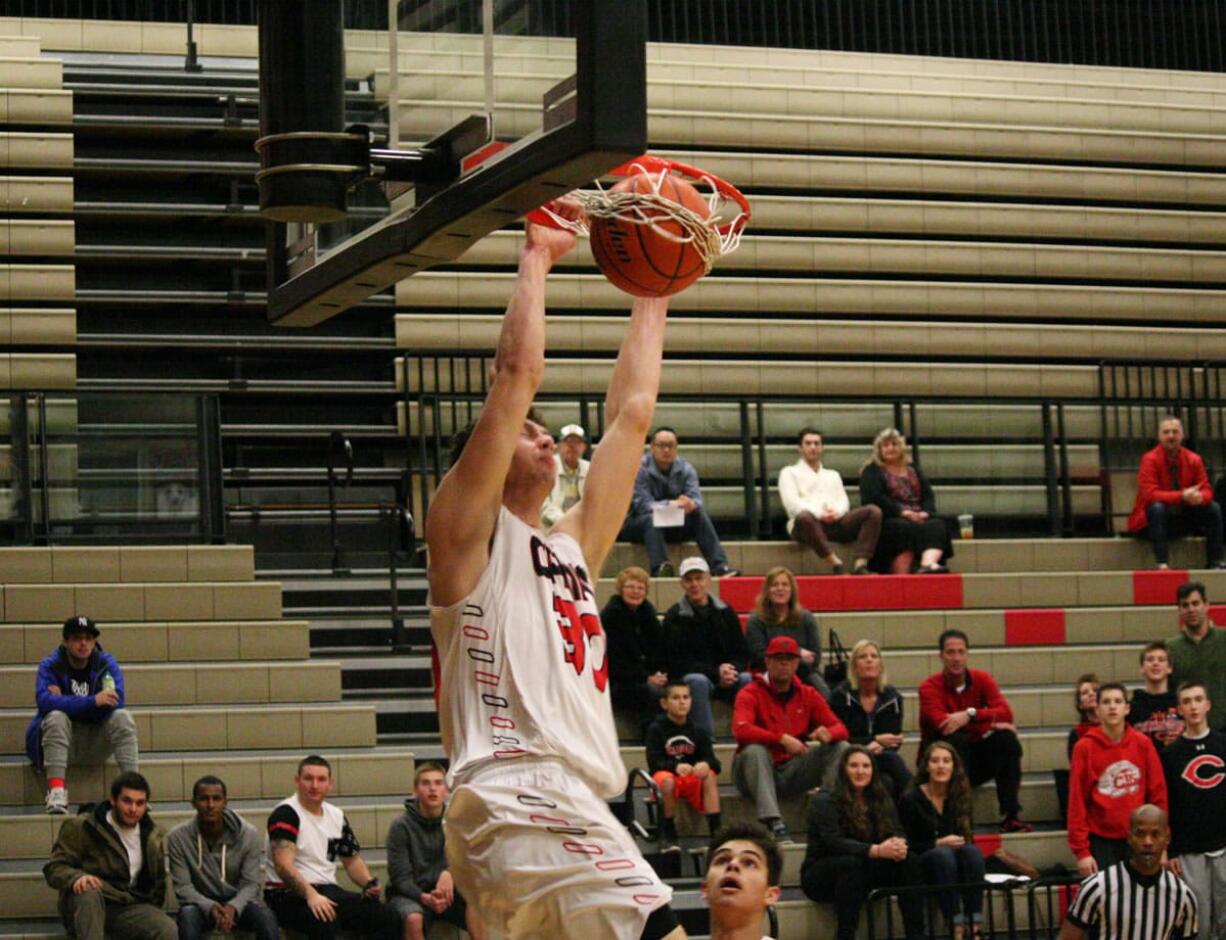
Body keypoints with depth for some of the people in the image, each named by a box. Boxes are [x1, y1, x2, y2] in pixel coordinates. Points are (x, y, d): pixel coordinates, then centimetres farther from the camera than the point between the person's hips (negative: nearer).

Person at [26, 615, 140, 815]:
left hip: (96, 744, 2)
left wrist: (65, 701, -22)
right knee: (56, 717, -30)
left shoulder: (106, 664, -3)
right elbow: (44, 701, -27)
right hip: (61, 743, -2)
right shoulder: (50, 666, -8)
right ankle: (56, 791, -38)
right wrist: (93, 701, -34)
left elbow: (115, 702, -19)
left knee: (122, 717, -22)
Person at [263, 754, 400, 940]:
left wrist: (369, 883, 1)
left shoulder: (336, 816, 14)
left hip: (328, 891, 7)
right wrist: (311, 895, -37)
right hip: (288, 895, -7)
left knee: (389, 919, -12)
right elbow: (283, 865, -22)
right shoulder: (286, 813, -10)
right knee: (325, 921, -39)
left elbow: (352, 860, 23)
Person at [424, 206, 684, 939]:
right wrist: (537, 258, 7)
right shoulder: (471, 531, 7)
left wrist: (652, 296, 33)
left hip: (568, 805, 9)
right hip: (523, 799, -9)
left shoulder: (571, 547, 26)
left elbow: (632, 412, 29)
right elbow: (517, 374, -1)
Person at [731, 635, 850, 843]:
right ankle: (774, 825, -43)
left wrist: (828, 733, -23)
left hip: (794, 770, 4)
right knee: (754, 751, -36)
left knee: (842, 748, -10)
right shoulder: (751, 694, -8)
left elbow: (840, 728, 3)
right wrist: (782, 739, -37)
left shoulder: (808, 695, 7)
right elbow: (741, 730, -27)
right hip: (761, 771, -4)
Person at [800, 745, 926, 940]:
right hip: (820, 876, -6)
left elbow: (897, 832, -3)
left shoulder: (881, 800, 8)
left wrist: (899, 844, -30)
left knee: (909, 860, -16)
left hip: (862, 872, 6)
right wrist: (876, 851, -38)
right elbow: (833, 842, -26)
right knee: (851, 863, -37)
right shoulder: (825, 801, -12)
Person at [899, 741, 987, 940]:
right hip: (921, 864, -4)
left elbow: (966, 837, 15)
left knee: (972, 851, -29)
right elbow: (907, 845, -7)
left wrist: (961, 842, -6)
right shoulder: (910, 800, -5)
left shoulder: (959, 797, 10)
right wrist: (938, 844, -16)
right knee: (943, 855, -36)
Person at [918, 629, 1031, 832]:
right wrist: (990, 723, -25)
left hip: (975, 760, 4)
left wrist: (970, 715, -32)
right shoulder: (930, 687, -10)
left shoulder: (982, 680, 0)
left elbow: (1005, 713, -16)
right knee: (956, 739, -33)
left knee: (1006, 739, -20)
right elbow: (940, 723, -28)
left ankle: (1010, 815, -25)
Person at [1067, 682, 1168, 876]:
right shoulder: (1085, 748, -4)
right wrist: (1081, 851, -6)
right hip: (1101, 842, -2)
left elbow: (1158, 794, 5)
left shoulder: (1143, 744, 2)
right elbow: (1076, 801, -3)